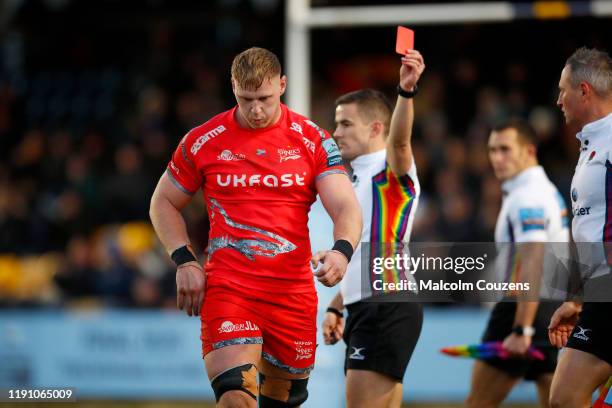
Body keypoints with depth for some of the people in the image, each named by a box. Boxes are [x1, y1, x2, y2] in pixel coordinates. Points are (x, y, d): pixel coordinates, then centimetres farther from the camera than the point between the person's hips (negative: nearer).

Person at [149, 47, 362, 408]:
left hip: (293, 292, 2)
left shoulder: (314, 141, 1)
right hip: (227, 287, -2)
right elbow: (164, 203, 14)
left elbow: (346, 206, -5)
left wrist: (342, 251, -27)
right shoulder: (203, 141, 2)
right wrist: (185, 261, -1)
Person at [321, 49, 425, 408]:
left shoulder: (392, 171, -5)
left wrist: (407, 91, -46)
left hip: (388, 308, -10)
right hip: (366, 309, 10)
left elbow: (400, 139, -29)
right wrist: (337, 308, 22)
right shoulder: (360, 178, 22)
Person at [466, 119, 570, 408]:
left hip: (526, 308, -10)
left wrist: (521, 330, -28)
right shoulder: (548, 191, 17)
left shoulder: (526, 198, -15)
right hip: (554, 307, 10)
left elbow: (533, 266, -24)